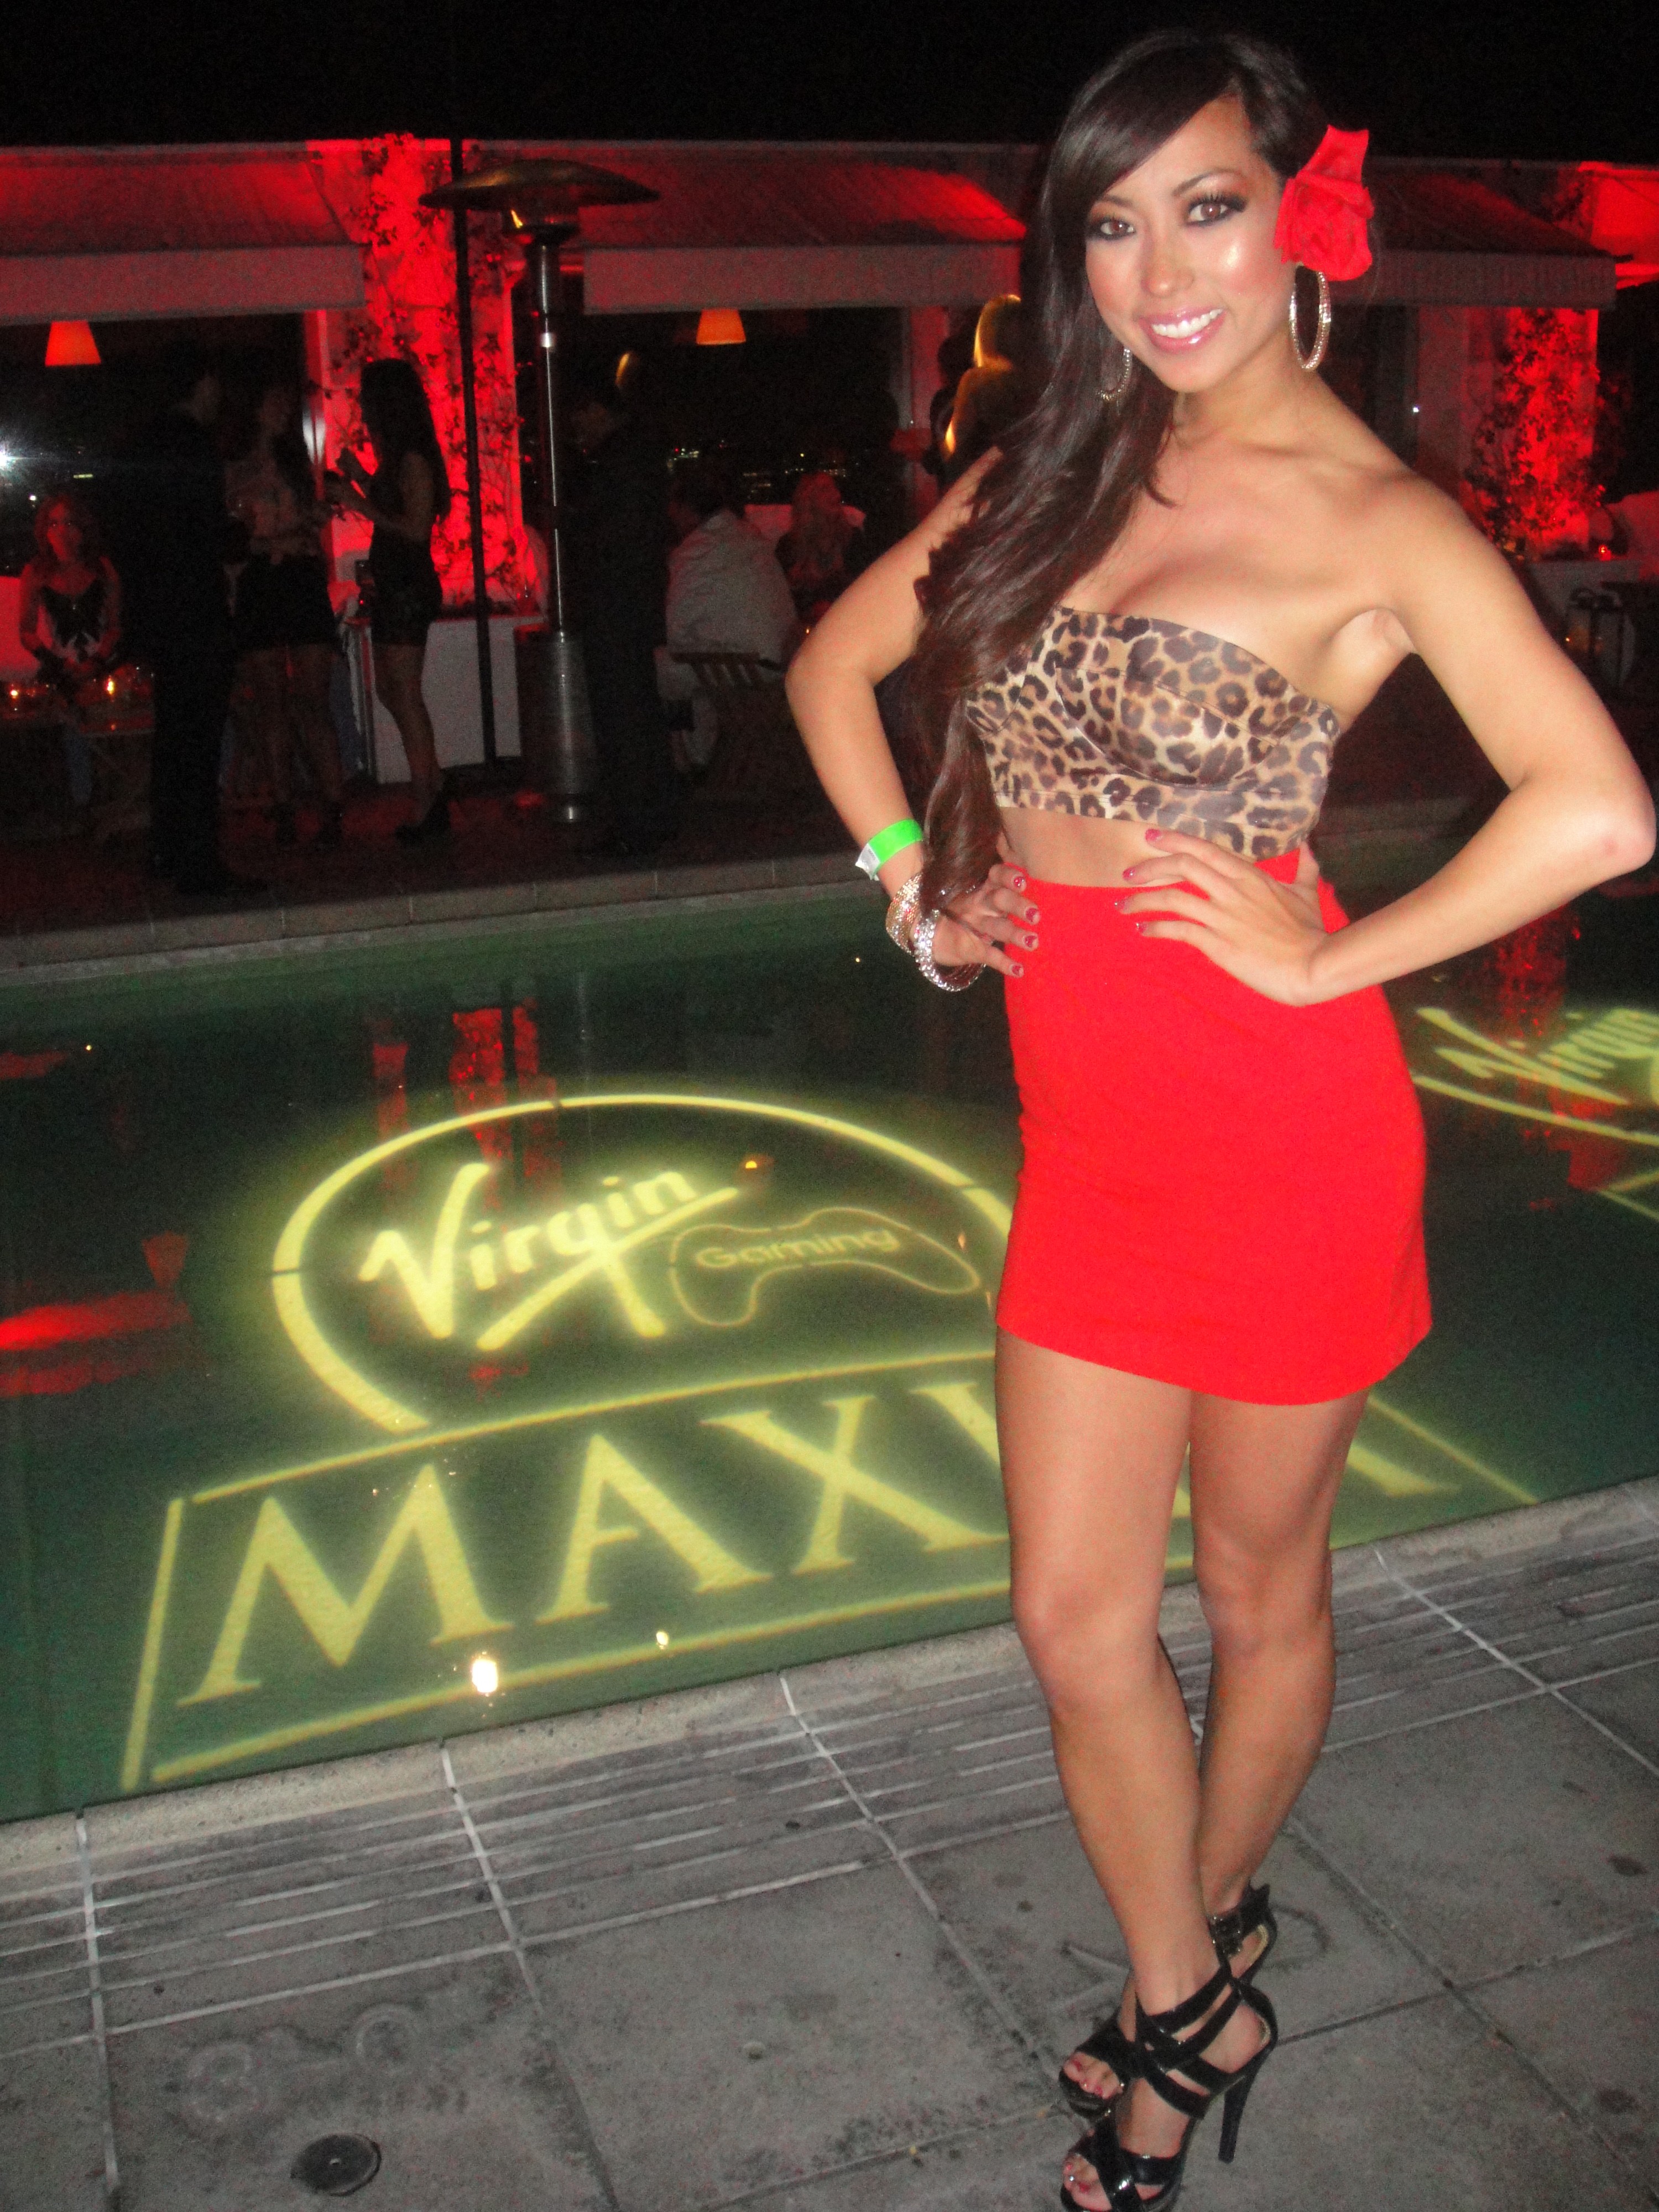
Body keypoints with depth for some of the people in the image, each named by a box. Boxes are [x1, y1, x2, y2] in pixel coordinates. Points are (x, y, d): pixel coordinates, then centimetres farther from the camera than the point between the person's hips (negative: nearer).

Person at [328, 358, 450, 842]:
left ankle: (425, 809, -2)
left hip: (408, 588, -10)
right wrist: (359, 480, 17)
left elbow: (415, 528, -19)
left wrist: (360, 504, -15)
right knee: (389, 691, 12)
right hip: (391, 585, 10)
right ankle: (434, 793, 17)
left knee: (405, 695, -7)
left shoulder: (413, 461, -14)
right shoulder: (395, 458, 14)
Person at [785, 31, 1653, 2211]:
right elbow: (835, 665, 19)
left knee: (1258, 1585, 14)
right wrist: (915, 881, 8)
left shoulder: (1379, 522, -10)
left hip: (1283, 1128, -5)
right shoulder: (1054, 470, 8)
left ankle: (1210, 1935, 41)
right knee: (1075, 1610, 10)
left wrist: (1326, 958, -16)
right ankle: (1190, 2010, 31)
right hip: (1089, 1122, 6)